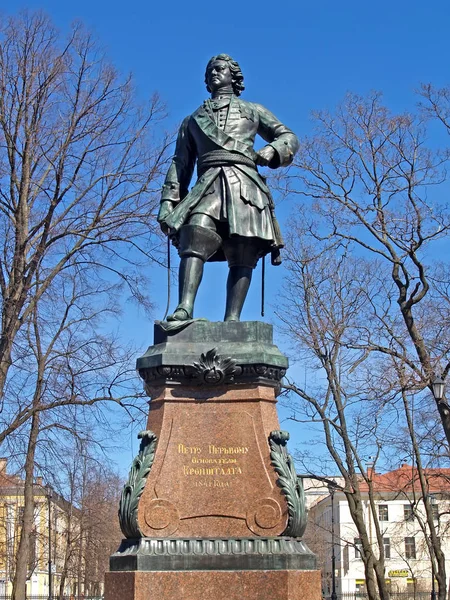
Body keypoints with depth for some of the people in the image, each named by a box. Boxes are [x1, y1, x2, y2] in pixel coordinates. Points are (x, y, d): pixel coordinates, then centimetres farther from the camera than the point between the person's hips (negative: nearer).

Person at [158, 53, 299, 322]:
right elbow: (180, 163, 24)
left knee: (242, 256, -13)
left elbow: (289, 137, 22)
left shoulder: (252, 110, 27)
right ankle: (185, 308, -38)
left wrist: (272, 150, -2)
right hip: (208, 185, 0)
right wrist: (168, 202, 12)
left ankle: (232, 318, -20)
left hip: (244, 184, 0)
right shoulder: (193, 120, 31)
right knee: (195, 241, -25)